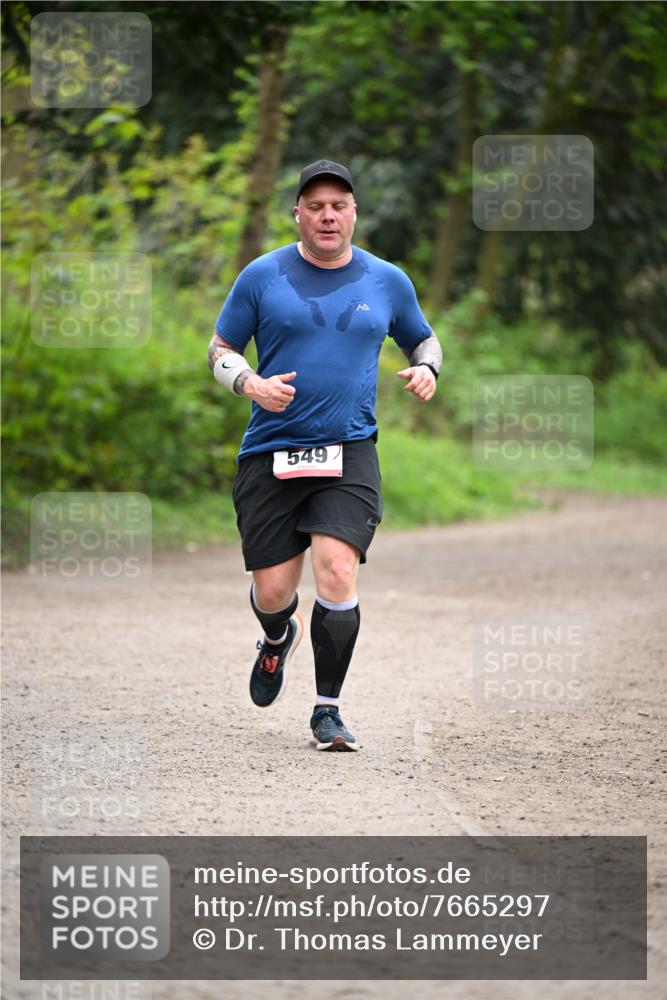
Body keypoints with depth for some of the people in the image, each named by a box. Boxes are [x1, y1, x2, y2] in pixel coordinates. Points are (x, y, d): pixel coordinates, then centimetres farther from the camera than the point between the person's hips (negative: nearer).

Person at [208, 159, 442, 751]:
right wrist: (251, 384, -12)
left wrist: (426, 368, 0)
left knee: (338, 574, -19)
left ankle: (328, 709, -5)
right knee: (273, 591, 1)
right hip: (271, 453, 0)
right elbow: (221, 349, 9)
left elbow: (424, 340, 23)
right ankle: (279, 639, 41)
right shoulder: (262, 276, 2)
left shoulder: (387, 281, 8)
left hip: (349, 454, 0)